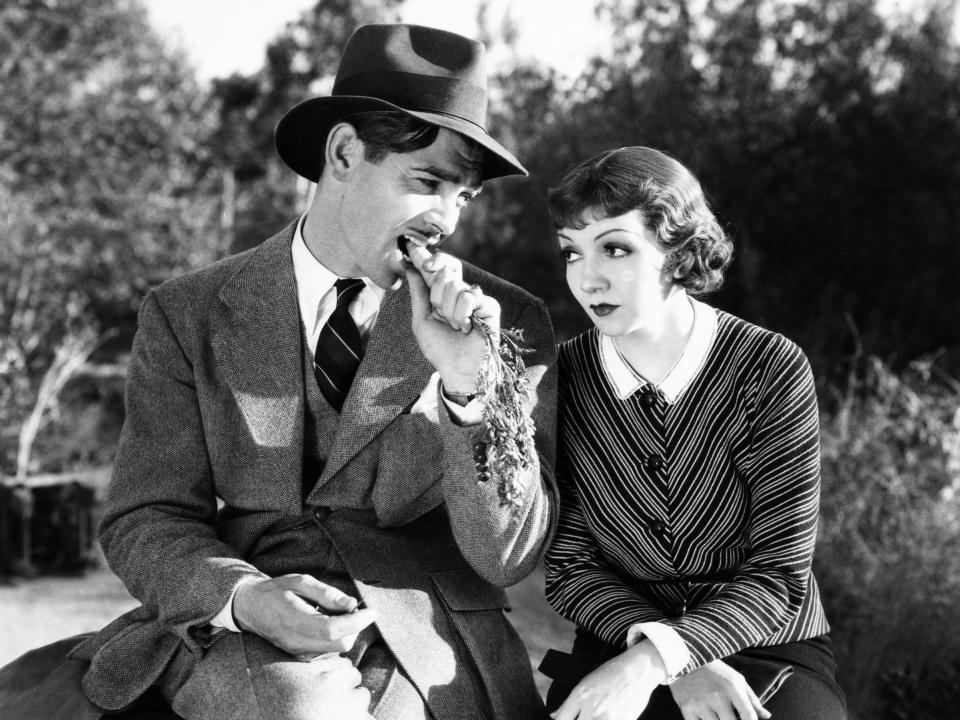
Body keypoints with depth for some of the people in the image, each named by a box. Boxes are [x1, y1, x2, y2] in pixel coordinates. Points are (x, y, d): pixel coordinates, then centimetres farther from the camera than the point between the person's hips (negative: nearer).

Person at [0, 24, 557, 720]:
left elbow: (505, 556, -3)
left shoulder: (510, 322, 1)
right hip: (241, 642, -1)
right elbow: (146, 522, 0)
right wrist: (243, 597, -21)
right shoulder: (188, 316, 3)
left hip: (427, 654, 2)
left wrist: (469, 386, -19)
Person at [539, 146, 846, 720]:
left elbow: (779, 577, -13)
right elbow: (570, 565, -2)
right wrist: (682, 668, -17)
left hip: (772, 656, -1)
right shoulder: (560, 379, -5)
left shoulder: (771, 370, -13)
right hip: (613, 647, 2)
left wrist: (654, 659, -27)